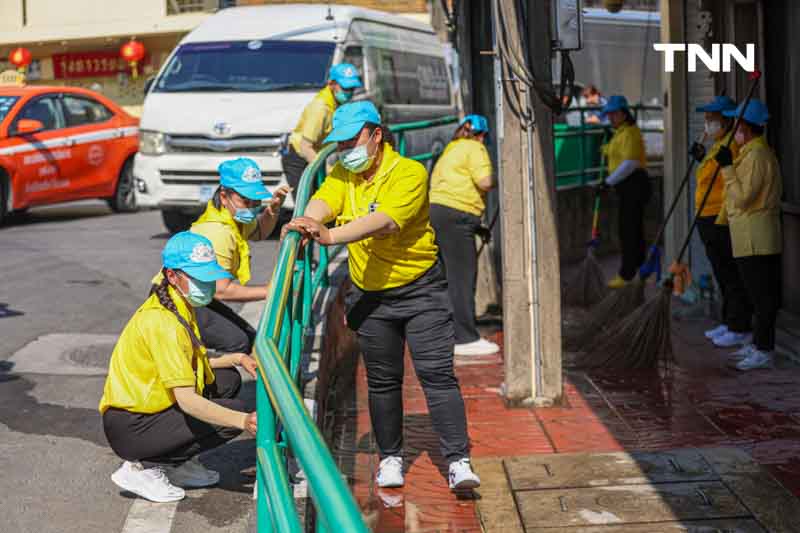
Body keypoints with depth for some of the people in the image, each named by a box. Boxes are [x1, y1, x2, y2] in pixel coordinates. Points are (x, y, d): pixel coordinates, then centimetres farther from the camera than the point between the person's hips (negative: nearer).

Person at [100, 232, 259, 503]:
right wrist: (242, 421, -37)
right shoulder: (163, 322, -24)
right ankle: (141, 468, -8)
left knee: (227, 379, 11)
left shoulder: (180, 308, 7)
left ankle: (178, 465, 8)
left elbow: (190, 366, 19)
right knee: (233, 411, -15)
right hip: (130, 430, -10)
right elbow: (186, 399, -30)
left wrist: (236, 358, 9)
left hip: (144, 407, 10)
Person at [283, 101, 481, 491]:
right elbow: (322, 202, -15)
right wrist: (308, 221, -40)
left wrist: (331, 236, -44)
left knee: (437, 374, -8)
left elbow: (385, 222, -31)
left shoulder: (409, 173, -16)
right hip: (370, 297, 5)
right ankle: (390, 457, 26)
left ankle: (458, 461, -5)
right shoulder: (342, 175, 3)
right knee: (382, 381, 12)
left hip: (420, 290, -5)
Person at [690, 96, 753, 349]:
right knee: (723, 276, 17)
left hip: (722, 221, -11)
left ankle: (740, 329, 0)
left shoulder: (731, 146, -16)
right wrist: (702, 159, 20)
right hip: (709, 221, 11)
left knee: (732, 277, -5)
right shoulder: (717, 145, 17)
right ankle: (729, 322, 27)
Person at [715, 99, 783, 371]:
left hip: (756, 237, -11)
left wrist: (728, 168, -19)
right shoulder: (751, 152, 16)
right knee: (759, 293, 15)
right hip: (749, 237, 11)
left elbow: (742, 197, -22)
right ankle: (758, 344, 23)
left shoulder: (756, 155, -18)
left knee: (762, 295, -6)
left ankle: (764, 351, -3)